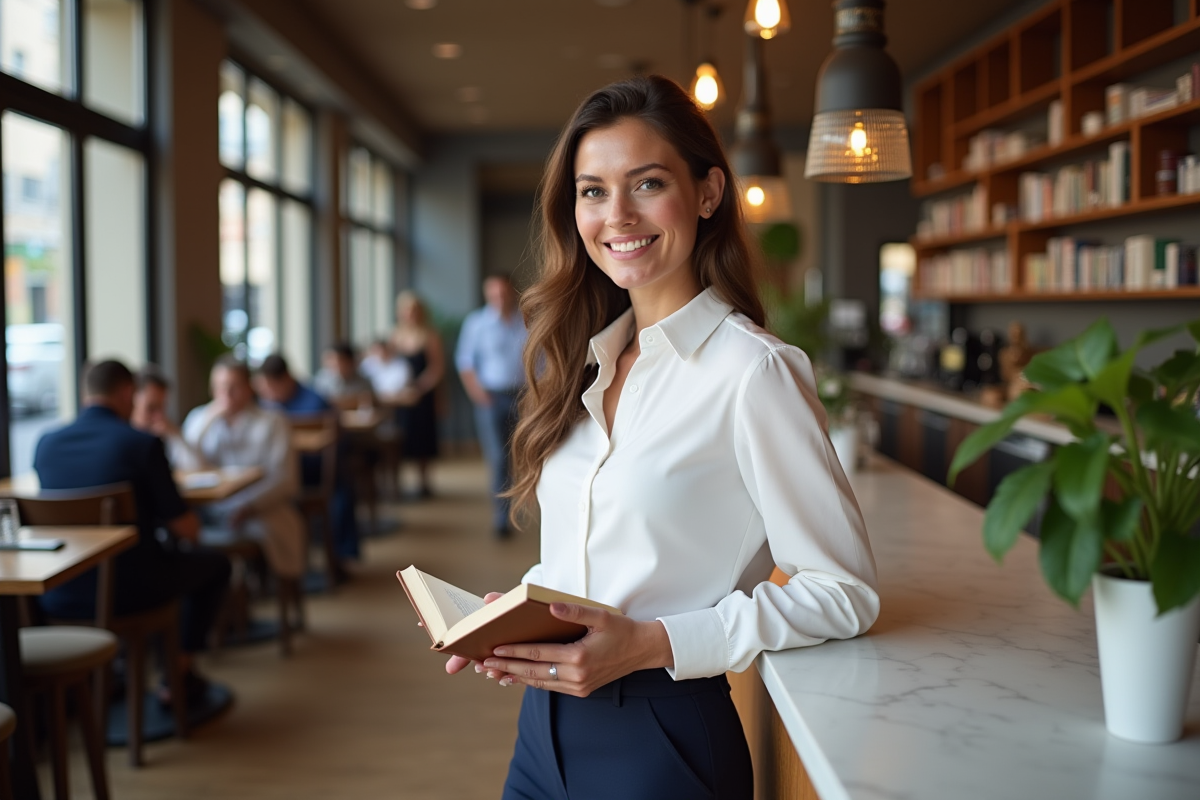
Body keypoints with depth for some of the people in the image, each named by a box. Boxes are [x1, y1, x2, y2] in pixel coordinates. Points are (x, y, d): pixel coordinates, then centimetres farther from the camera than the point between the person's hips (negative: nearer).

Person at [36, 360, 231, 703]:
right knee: (215, 564, 22)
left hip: (59, 598, 5)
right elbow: (187, 529, -12)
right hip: (129, 590, -5)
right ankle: (180, 673, 22)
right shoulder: (143, 443, -14)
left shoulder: (46, 444, 1)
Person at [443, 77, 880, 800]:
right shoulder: (590, 357, 6)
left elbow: (845, 592, -15)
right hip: (546, 725, 6)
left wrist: (650, 643, -21)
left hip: (664, 742, -6)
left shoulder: (752, 371, -15)